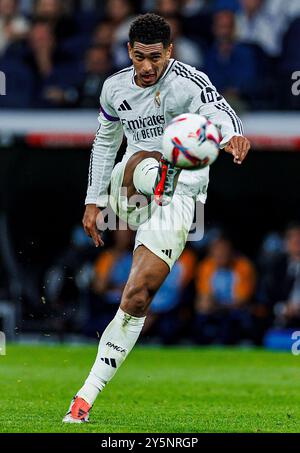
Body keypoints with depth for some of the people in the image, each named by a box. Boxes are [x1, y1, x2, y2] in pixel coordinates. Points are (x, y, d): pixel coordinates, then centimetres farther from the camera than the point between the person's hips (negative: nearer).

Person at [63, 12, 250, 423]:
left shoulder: (186, 81, -15)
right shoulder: (115, 87, 5)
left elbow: (216, 108, -36)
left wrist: (232, 133, -59)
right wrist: (93, 202, 19)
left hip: (177, 201, -4)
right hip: (126, 191, 4)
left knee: (136, 298, -12)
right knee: (142, 160, -33)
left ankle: (86, 396, -6)